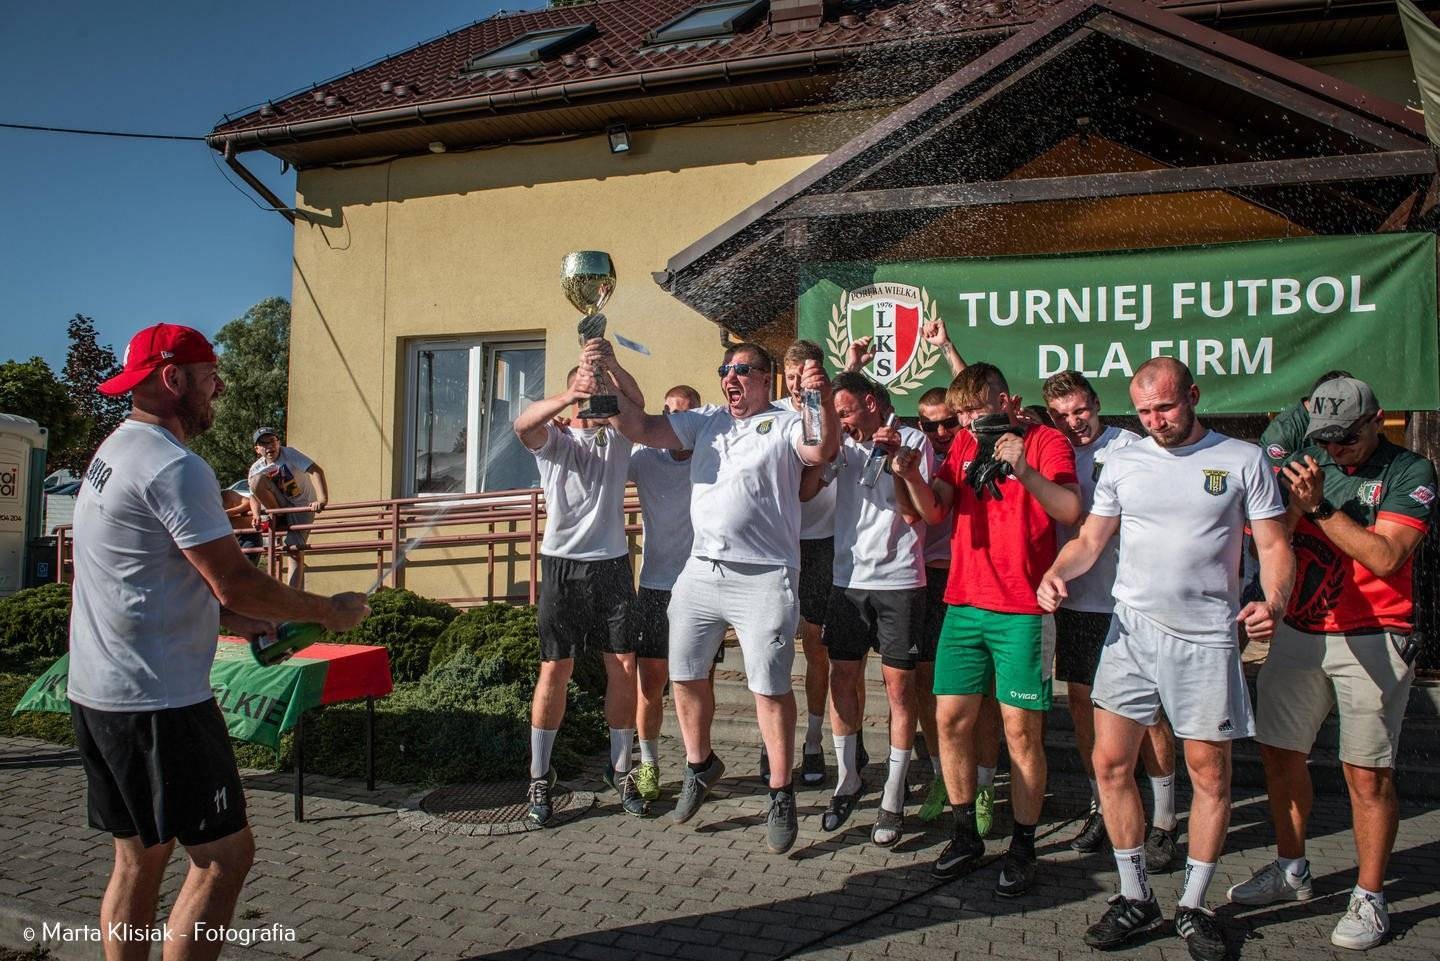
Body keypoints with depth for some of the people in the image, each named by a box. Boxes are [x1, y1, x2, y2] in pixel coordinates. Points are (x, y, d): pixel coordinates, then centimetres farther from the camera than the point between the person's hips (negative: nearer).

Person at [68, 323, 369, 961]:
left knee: (140, 857, 17)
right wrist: (329, 611, -7)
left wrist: (237, 619, 15)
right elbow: (234, 581, -20)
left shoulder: (113, 453, 16)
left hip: (97, 693, 11)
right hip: (156, 702, -10)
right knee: (224, 855, -3)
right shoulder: (174, 466, -17)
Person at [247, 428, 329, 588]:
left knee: (295, 551, -15)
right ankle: (278, 519, -7)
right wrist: (256, 515, -23)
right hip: (282, 505, 4)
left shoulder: (289, 454, -19)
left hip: (302, 506, -4)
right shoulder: (256, 468, -6)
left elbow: (317, 471, -31)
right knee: (257, 480, -21)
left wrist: (322, 499, -46)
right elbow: (254, 495, 0)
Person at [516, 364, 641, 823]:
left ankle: (620, 769, 16)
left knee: (624, 666, 0)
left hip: (612, 564, 2)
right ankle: (540, 777, 11)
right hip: (562, 565, -2)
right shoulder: (554, 438, 7)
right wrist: (569, 398, -36)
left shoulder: (618, 437, 11)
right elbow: (524, 424, -17)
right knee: (555, 669, -1)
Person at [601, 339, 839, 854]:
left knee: (770, 688, -1)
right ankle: (700, 764, 37)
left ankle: (781, 796, 13)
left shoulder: (784, 424, -1)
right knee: (685, 676, 15)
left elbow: (823, 450, -20)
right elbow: (640, 427, 8)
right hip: (699, 572, 6)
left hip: (762, 578, -6)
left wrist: (824, 398, -37)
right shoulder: (707, 423, 15)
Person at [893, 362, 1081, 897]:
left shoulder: (1045, 441, -2)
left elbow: (1070, 511, -15)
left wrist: (1024, 470, -29)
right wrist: (912, 477, -16)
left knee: (1021, 728, 1)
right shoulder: (964, 446, 13)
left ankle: (1023, 847, 16)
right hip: (964, 603, 5)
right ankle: (965, 833, 22)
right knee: (951, 718, 6)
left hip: (1021, 611, -5)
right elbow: (934, 510, 3)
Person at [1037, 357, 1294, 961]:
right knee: (1111, 762, 1)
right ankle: (1136, 898, 18)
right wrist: (1056, 572, -9)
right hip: (1131, 630, 2)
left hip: (1206, 639, -2)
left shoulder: (1242, 461, 0)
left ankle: (1192, 906, 23)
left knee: (1209, 772, 6)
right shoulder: (1123, 462, 7)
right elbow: (1090, 538, 10)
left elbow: (1274, 546, -1)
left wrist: (1273, 602, -20)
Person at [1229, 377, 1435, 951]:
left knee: (1367, 773, 1)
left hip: (1371, 639, -5)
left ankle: (1369, 898, 16)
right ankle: (1291, 871, 28)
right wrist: (1294, 501, -16)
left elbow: (1385, 558, -17)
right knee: (1281, 753, 11)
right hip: (1297, 631, 5)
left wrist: (1320, 505, -22)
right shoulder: (1309, 463, 7)